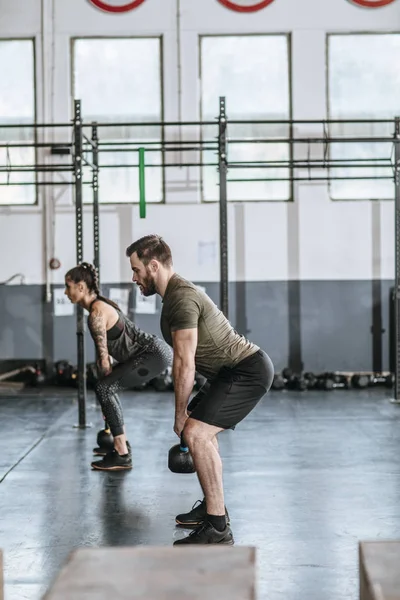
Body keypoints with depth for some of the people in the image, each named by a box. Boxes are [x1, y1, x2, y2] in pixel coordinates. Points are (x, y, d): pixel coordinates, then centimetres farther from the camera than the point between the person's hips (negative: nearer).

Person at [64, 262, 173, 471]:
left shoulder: (96, 313, -17)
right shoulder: (100, 305, 13)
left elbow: (104, 357, -16)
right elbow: (103, 354, 16)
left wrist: (107, 388, -7)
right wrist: (107, 382, 17)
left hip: (155, 354, -10)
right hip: (154, 352, 10)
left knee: (103, 388, -16)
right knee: (106, 386, 20)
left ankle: (122, 456, -15)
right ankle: (121, 443, 30)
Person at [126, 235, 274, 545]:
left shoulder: (181, 299, -19)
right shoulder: (177, 292, 15)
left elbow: (185, 363, -22)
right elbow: (186, 362, 20)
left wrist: (180, 415, -12)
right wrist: (186, 413, 20)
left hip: (248, 371, -11)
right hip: (236, 369, 11)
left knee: (195, 433, -23)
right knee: (201, 428, 27)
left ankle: (217, 528, -21)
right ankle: (213, 506, 36)